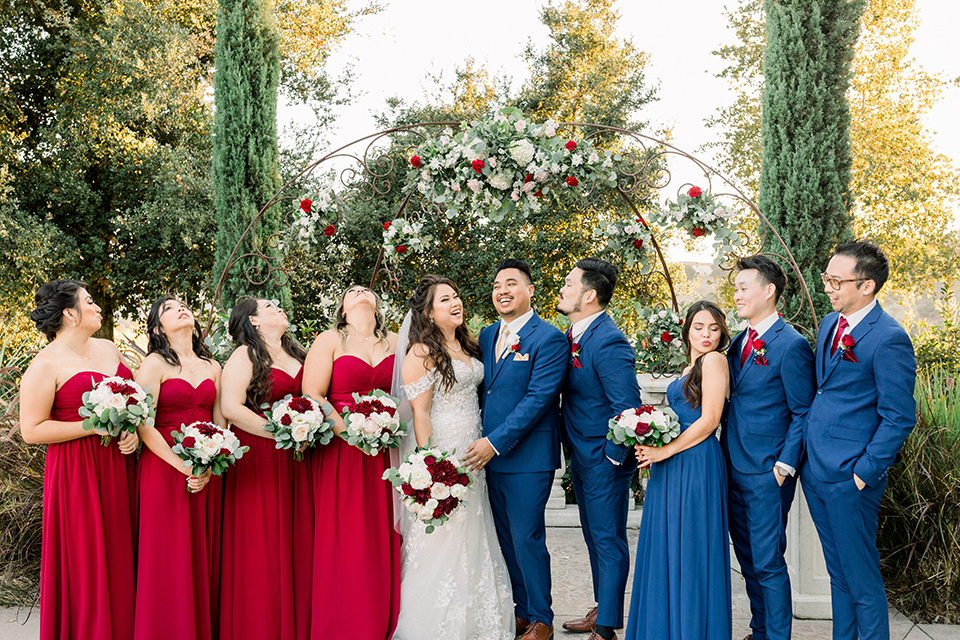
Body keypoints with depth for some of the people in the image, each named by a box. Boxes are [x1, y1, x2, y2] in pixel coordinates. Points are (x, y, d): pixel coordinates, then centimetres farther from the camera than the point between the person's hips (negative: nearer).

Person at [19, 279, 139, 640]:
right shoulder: (46, 364, -9)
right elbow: (32, 430, -13)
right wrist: (94, 426, -17)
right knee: (86, 564, -1)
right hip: (77, 473, -6)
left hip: (119, 466, 6)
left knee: (121, 554, 9)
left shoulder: (108, 348, 12)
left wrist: (133, 431, 0)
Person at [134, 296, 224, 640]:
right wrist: (183, 466, -17)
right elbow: (143, 424, -11)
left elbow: (220, 423, 10)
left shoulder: (212, 367, 13)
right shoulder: (155, 364, -2)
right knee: (169, 560, -2)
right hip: (164, 467, -4)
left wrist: (209, 468, -6)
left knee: (203, 556, 7)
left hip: (207, 473, 4)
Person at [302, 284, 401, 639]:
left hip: (387, 452, 3)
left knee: (384, 539, 4)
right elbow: (312, 395, -5)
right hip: (340, 451, -3)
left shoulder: (396, 342, 14)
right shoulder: (330, 341, 4)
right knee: (344, 540, -3)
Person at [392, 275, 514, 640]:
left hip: (471, 454, 8)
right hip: (441, 453, -8)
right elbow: (419, 412, -15)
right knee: (442, 544, -1)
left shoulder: (467, 346, 12)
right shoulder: (422, 353, -12)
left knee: (472, 538, 14)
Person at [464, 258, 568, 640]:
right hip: (491, 454, 7)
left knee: (527, 540, -1)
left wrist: (496, 443, -20)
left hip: (528, 458, -7)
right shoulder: (487, 336, 13)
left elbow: (538, 398, -17)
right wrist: (481, 440, 4)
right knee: (507, 539, 15)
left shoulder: (549, 339, -10)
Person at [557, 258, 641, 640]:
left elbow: (628, 407, -24)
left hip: (604, 461, -9)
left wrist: (613, 456, -16)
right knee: (594, 538, 20)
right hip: (582, 457, 10)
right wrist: (575, 452, 11)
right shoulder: (574, 334, 6)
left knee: (608, 542, 0)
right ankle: (602, 609, 35)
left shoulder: (609, 343, -23)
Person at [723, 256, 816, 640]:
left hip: (767, 474, -8)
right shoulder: (739, 343, 12)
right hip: (734, 468, 8)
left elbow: (803, 413, -11)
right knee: (748, 559, 17)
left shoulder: (791, 346, -13)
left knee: (767, 563, -2)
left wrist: (785, 465, -15)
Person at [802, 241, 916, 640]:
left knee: (862, 580, 3)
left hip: (849, 478, -8)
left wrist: (864, 473, -15)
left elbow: (899, 418, -15)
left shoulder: (889, 339, -16)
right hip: (816, 472, 8)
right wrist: (803, 458, 14)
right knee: (838, 574, 19)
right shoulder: (829, 324, 10)